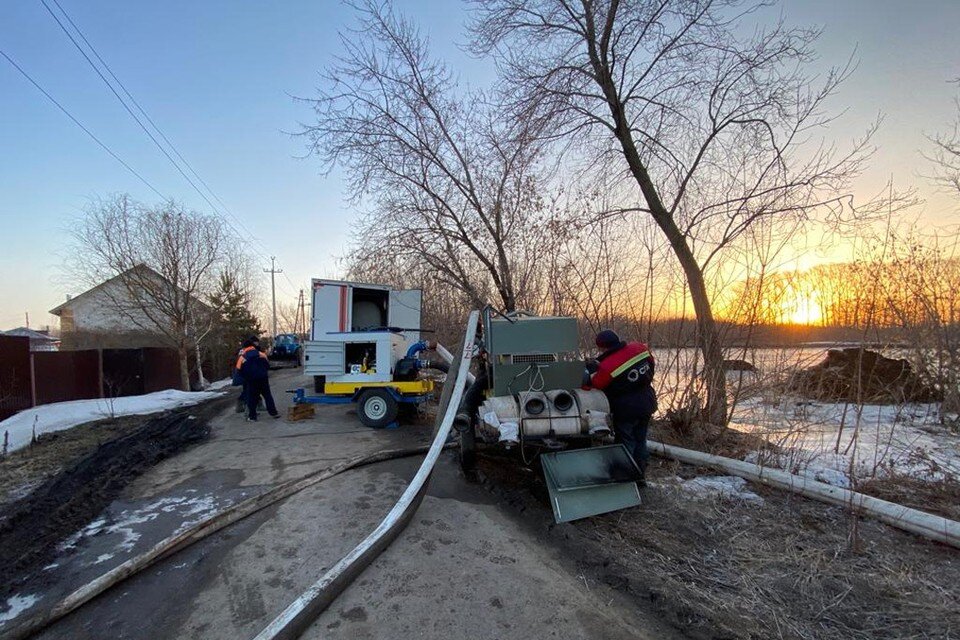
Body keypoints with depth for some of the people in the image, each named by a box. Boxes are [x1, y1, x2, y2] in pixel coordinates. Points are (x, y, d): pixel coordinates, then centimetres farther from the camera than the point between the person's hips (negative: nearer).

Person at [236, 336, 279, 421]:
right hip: (263, 377, 1)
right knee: (268, 395, 9)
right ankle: (273, 413, 11)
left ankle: (252, 417, 9)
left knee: (251, 398, 7)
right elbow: (267, 364, 7)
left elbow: (239, 369, 3)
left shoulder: (242, 357, 5)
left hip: (251, 380, -1)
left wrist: (245, 377, 15)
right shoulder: (260, 354, 7)